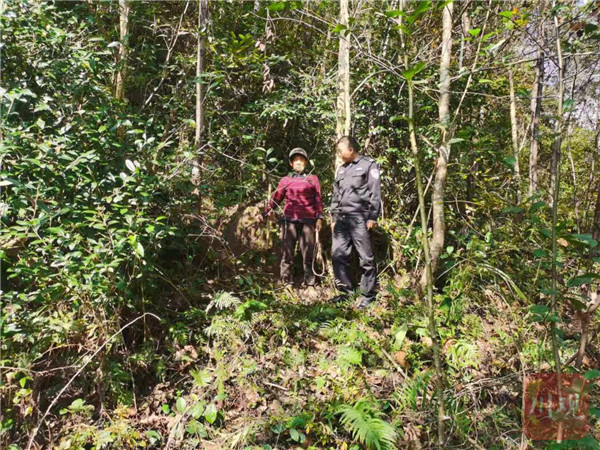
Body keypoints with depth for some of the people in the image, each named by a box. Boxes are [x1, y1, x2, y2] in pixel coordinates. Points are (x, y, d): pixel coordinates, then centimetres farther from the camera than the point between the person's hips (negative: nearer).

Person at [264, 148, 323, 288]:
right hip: (289, 219, 1)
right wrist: (266, 213, 1)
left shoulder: (313, 179, 13)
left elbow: (318, 200, 10)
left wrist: (319, 217, 1)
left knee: (308, 252, 2)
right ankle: (287, 282, 5)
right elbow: (276, 199, 11)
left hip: (308, 220, 0)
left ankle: (310, 283, 7)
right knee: (287, 251, 0)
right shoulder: (285, 180, 14)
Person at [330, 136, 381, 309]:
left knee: (366, 258, -2)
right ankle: (345, 291, 16)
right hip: (341, 218, 7)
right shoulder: (341, 169, 22)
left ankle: (368, 295, 6)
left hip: (359, 218, -7)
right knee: (338, 255, 4)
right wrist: (333, 217, 18)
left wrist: (372, 217, -12)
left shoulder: (368, 165, 2)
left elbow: (375, 192, -5)